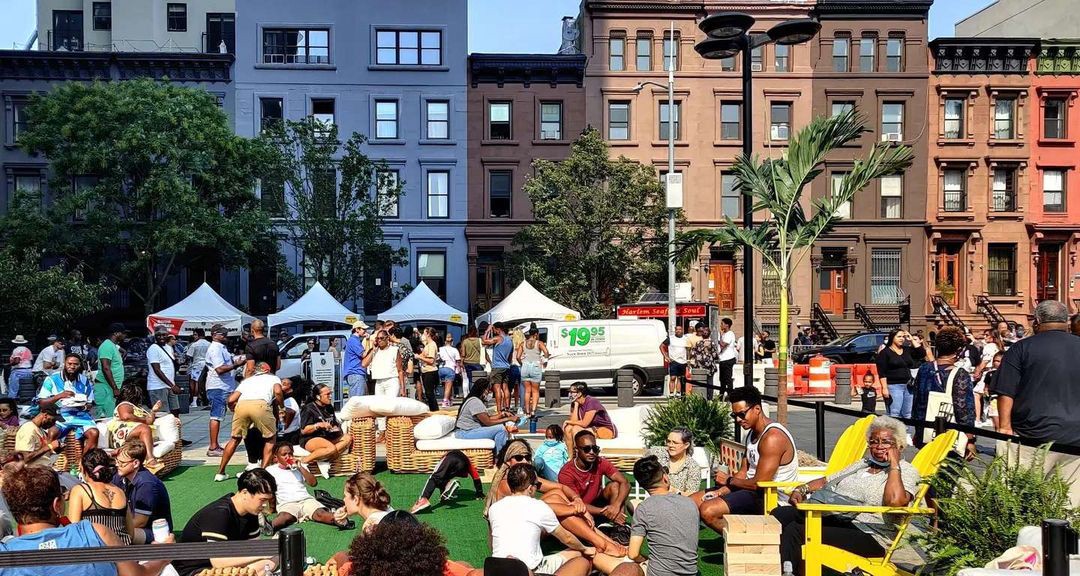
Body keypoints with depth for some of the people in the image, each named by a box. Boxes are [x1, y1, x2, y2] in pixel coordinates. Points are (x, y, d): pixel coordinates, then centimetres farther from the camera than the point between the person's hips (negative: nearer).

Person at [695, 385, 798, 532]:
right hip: (753, 492, 11)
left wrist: (729, 480, -7)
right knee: (692, 501, 5)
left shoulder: (772, 437, -21)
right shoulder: (752, 434, 12)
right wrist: (721, 491, -4)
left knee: (708, 510, -27)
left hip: (769, 498, -11)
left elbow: (760, 483, -23)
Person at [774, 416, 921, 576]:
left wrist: (894, 464, -11)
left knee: (795, 532, -28)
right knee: (779, 515, -16)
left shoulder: (906, 471, 1)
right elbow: (826, 481, 27)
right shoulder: (863, 464, 24)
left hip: (868, 536, -8)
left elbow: (894, 501, -21)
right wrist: (801, 490, 9)